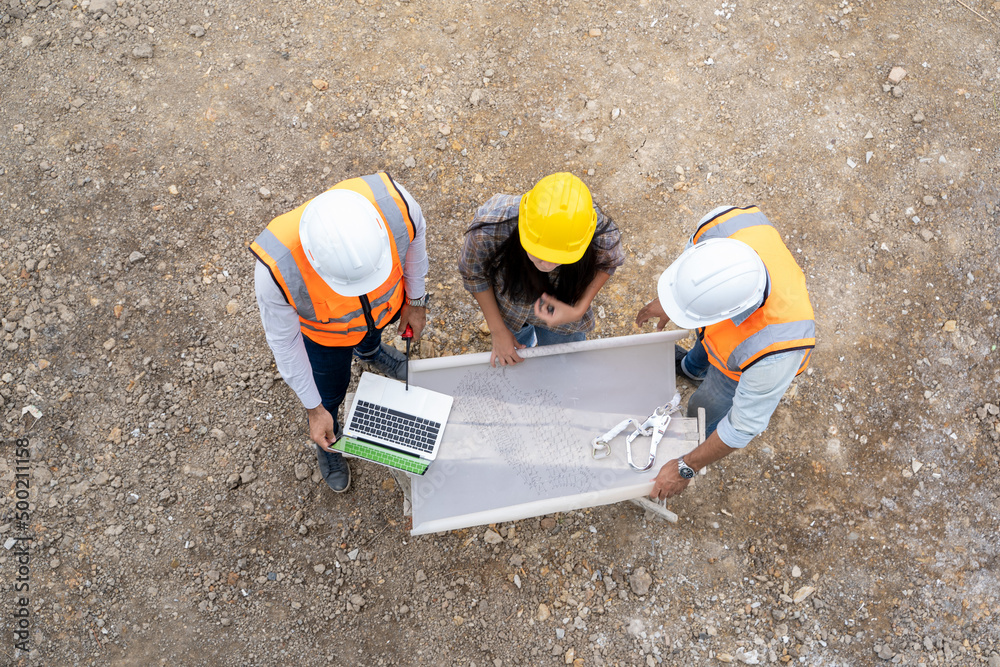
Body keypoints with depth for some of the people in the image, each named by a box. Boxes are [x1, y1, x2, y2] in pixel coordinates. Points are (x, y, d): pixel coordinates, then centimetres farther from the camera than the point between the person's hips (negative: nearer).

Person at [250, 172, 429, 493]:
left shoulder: (392, 201, -43)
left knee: (373, 329, 36)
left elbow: (414, 234, -16)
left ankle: (369, 349, 75)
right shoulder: (276, 270, -45)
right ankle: (326, 436, 61)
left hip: (384, 300, 2)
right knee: (330, 390, 24)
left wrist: (415, 299, -2)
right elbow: (283, 339, -23)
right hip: (323, 328, -1)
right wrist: (314, 409, -13)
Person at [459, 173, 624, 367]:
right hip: (507, 309, 0)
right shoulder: (488, 230, -44)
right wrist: (498, 330, -12)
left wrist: (578, 311, -28)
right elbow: (474, 274, -19)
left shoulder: (603, 237, -42)